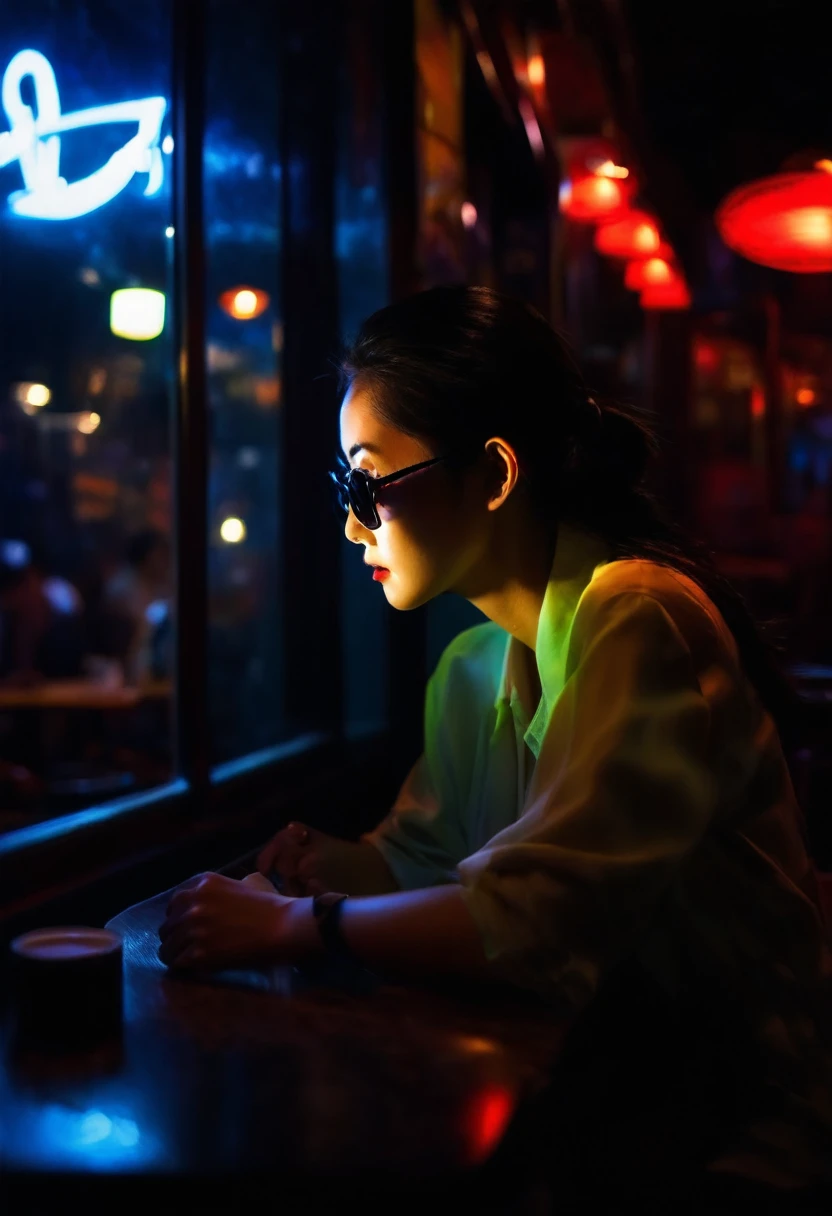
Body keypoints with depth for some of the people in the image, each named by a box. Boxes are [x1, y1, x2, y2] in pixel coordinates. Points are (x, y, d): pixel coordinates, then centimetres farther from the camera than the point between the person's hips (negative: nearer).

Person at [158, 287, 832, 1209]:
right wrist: (326, 864, -8)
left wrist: (292, 925, -19)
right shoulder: (471, 666, 7)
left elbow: (533, 916, -27)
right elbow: (416, 859, 13)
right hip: (579, 1086, 7)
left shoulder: (636, 619, -21)